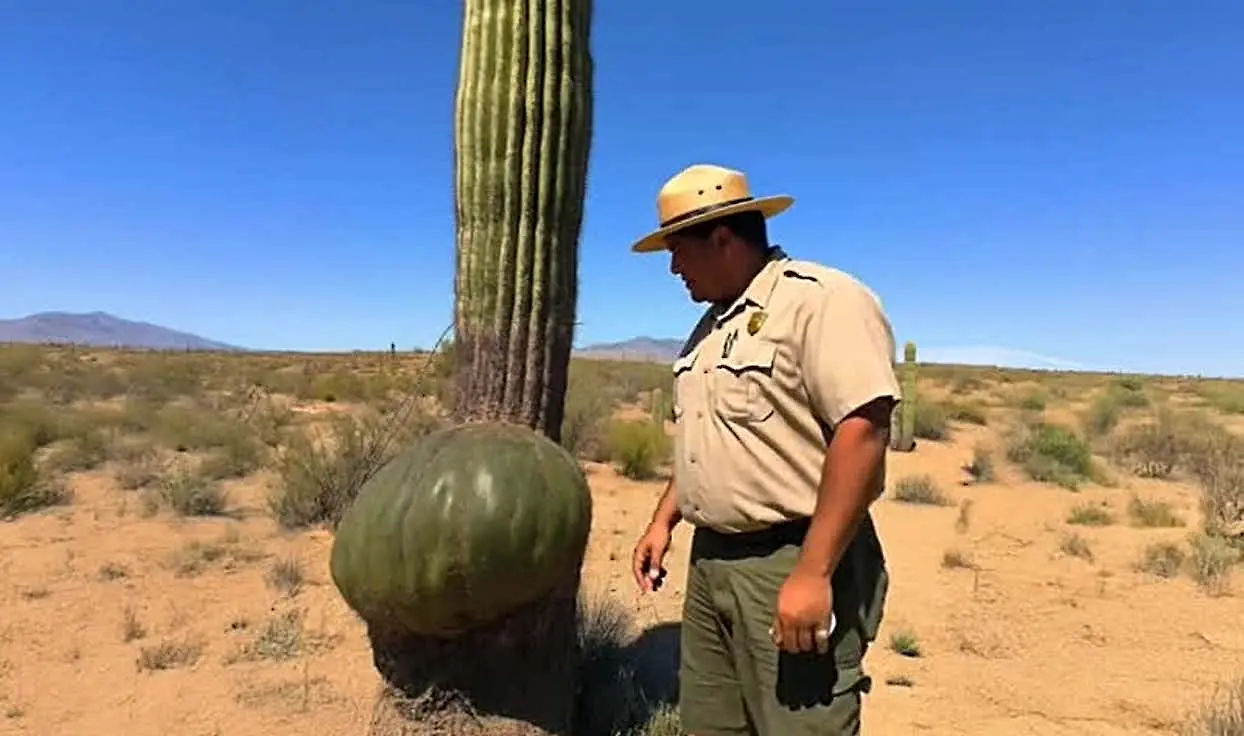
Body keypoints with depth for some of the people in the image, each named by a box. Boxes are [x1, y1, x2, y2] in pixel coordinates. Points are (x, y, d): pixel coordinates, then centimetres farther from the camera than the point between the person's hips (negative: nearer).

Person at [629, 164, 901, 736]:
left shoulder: (822, 301, -14)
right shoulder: (712, 325, 14)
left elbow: (863, 431, -23)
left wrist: (813, 573, -25)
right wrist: (664, 520, 16)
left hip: (792, 564, -8)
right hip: (709, 561, 9)